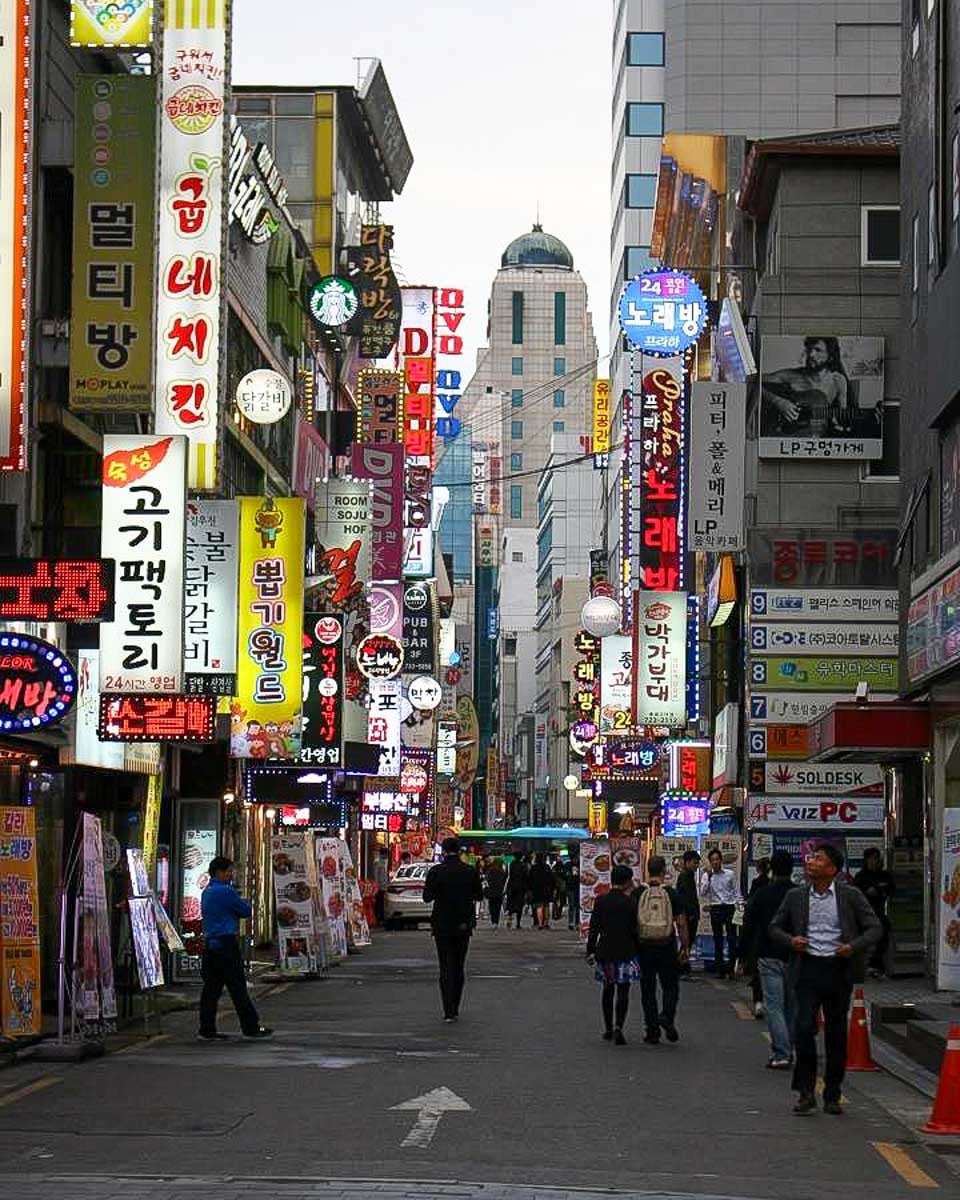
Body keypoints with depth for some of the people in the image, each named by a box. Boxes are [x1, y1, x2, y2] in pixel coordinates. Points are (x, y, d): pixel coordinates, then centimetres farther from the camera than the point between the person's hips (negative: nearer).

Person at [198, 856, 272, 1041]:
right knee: (237, 987, -4)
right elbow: (247, 911, -8)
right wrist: (242, 902, 14)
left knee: (212, 987, 8)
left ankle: (207, 1030, 7)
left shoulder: (206, 892, 15)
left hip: (210, 943, 9)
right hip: (226, 944, -9)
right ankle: (251, 1027, 0)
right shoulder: (225, 892, -13)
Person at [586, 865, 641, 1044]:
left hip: (605, 951, 3)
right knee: (623, 991, 0)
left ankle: (608, 1029, 21)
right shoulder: (630, 903, -9)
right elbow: (635, 930, -6)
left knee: (607, 990, 16)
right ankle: (618, 1027, -16)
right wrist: (639, 951, 4)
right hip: (625, 952, -3)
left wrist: (590, 951, 7)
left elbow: (594, 928, 1)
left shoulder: (600, 901, -1)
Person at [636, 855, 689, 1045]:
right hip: (667, 947, -1)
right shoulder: (672, 894, -5)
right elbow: (681, 923, -4)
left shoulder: (638, 894, -2)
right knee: (670, 986, 12)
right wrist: (685, 947, 4)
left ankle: (652, 1031, 8)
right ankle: (667, 1016, -12)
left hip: (644, 947, 1)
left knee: (648, 989, 8)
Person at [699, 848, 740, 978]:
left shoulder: (730, 874, 3)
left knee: (731, 938, -3)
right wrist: (708, 878, -12)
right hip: (715, 909, 1)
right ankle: (719, 969, 12)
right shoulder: (707, 876, 5)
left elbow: (737, 892, 7)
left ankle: (732, 967, 1)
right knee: (718, 939, 7)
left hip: (729, 908, -1)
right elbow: (702, 893, -5)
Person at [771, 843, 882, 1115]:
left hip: (839, 970, 0)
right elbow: (776, 928, 16)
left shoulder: (851, 896, 1)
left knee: (836, 1034, 6)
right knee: (804, 1028, -12)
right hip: (807, 968, 0)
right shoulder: (795, 896, 7)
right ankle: (805, 1092, -3)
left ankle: (832, 1096, 17)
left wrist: (854, 947, -14)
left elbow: (874, 928, 2)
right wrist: (790, 941, -6)